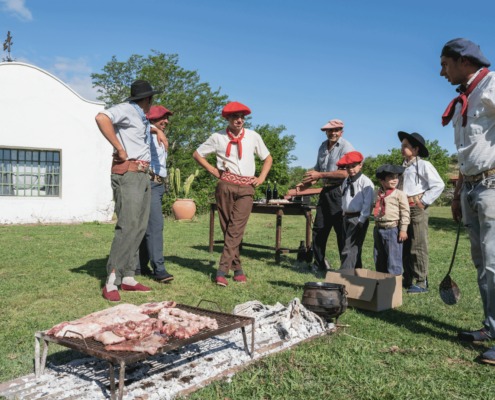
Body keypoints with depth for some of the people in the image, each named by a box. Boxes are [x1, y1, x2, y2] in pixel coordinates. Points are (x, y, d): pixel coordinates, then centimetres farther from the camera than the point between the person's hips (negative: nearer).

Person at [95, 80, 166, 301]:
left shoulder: (141, 117, 22)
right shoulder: (126, 109, -6)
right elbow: (102, 118, -25)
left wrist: (157, 131, 29)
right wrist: (119, 149, -22)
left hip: (142, 175, 9)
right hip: (127, 174, -9)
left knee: (139, 227, 5)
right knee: (128, 226, -17)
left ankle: (128, 278, 10)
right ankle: (111, 283, -15)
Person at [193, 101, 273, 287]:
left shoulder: (253, 136, 11)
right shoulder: (218, 137, 8)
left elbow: (267, 158, 21)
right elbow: (197, 154, 17)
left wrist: (261, 177, 7)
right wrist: (213, 170, 7)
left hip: (246, 188, 0)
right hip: (225, 185, 1)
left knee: (236, 229, -13)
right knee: (228, 228, 2)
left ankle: (222, 271, -14)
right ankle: (237, 269, 11)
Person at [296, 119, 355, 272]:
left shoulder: (346, 147, -8)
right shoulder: (323, 146, 17)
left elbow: (345, 173, -18)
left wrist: (320, 175, -18)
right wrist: (306, 184, 10)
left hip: (339, 192, -8)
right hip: (326, 191, 8)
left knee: (341, 230, -4)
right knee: (319, 228, 9)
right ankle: (319, 263, 20)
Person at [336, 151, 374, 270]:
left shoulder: (365, 181, -10)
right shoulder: (346, 182, 15)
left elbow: (368, 202, -14)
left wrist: (362, 220, -17)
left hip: (358, 218, -8)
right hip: (346, 218, 8)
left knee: (351, 248, -12)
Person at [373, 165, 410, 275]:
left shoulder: (399, 194, -6)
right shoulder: (378, 194, 10)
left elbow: (405, 213, -6)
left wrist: (403, 230, -10)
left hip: (393, 229, -6)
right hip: (378, 229, 6)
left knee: (393, 260, -2)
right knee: (379, 260, 13)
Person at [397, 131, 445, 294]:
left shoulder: (423, 165, -4)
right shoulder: (403, 167, 19)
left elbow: (439, 185, -11)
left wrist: (424, 201, -12)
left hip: (417, 209, -8)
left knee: (418, 247, -6)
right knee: (405, 247, 12)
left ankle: (422, 283, 1)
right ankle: (408, 280, 23)